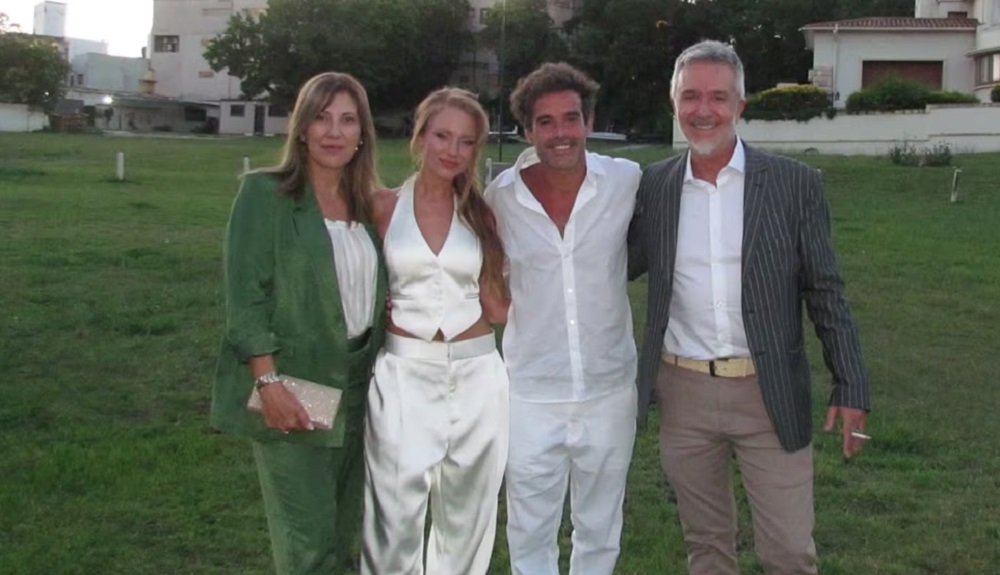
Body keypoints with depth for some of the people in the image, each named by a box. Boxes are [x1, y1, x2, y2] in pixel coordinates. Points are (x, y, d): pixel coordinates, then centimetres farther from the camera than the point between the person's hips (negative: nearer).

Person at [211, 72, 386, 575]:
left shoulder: (367, 204, 10)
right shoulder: (265, 193, -7)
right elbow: (244, 297, -12)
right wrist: (268, 382, -19)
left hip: (353, 392, 6)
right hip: (291, 392, -6)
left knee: (342, 534, 14)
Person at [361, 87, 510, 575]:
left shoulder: (480, 214, 7)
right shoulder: (384, 207, 1)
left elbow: (494, 304, 7)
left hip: (475, 375, 3)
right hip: (402, 375, -2)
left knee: (466, 516, 12)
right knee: (396, 516, -2)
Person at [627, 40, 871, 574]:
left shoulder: (795, 183, -5)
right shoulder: (653, 185, 2)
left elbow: (826, 293, -1)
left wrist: (851, 387, -4)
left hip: (769, 395, -2)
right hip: (683, 393, 2)